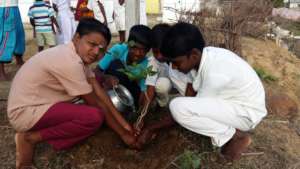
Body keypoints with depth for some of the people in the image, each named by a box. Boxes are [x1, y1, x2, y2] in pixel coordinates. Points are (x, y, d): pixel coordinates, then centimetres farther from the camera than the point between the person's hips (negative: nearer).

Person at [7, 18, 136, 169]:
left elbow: (99, 93, -5)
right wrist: (123, 133, -12)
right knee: (95, 116, -25)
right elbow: (96, 103, -22)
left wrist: (124, 123, -9)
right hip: (26, 112, -9)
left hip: (40, 104, 9)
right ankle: (31, 138, -8)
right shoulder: (69, 61, -27)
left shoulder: (79, 54, 1)